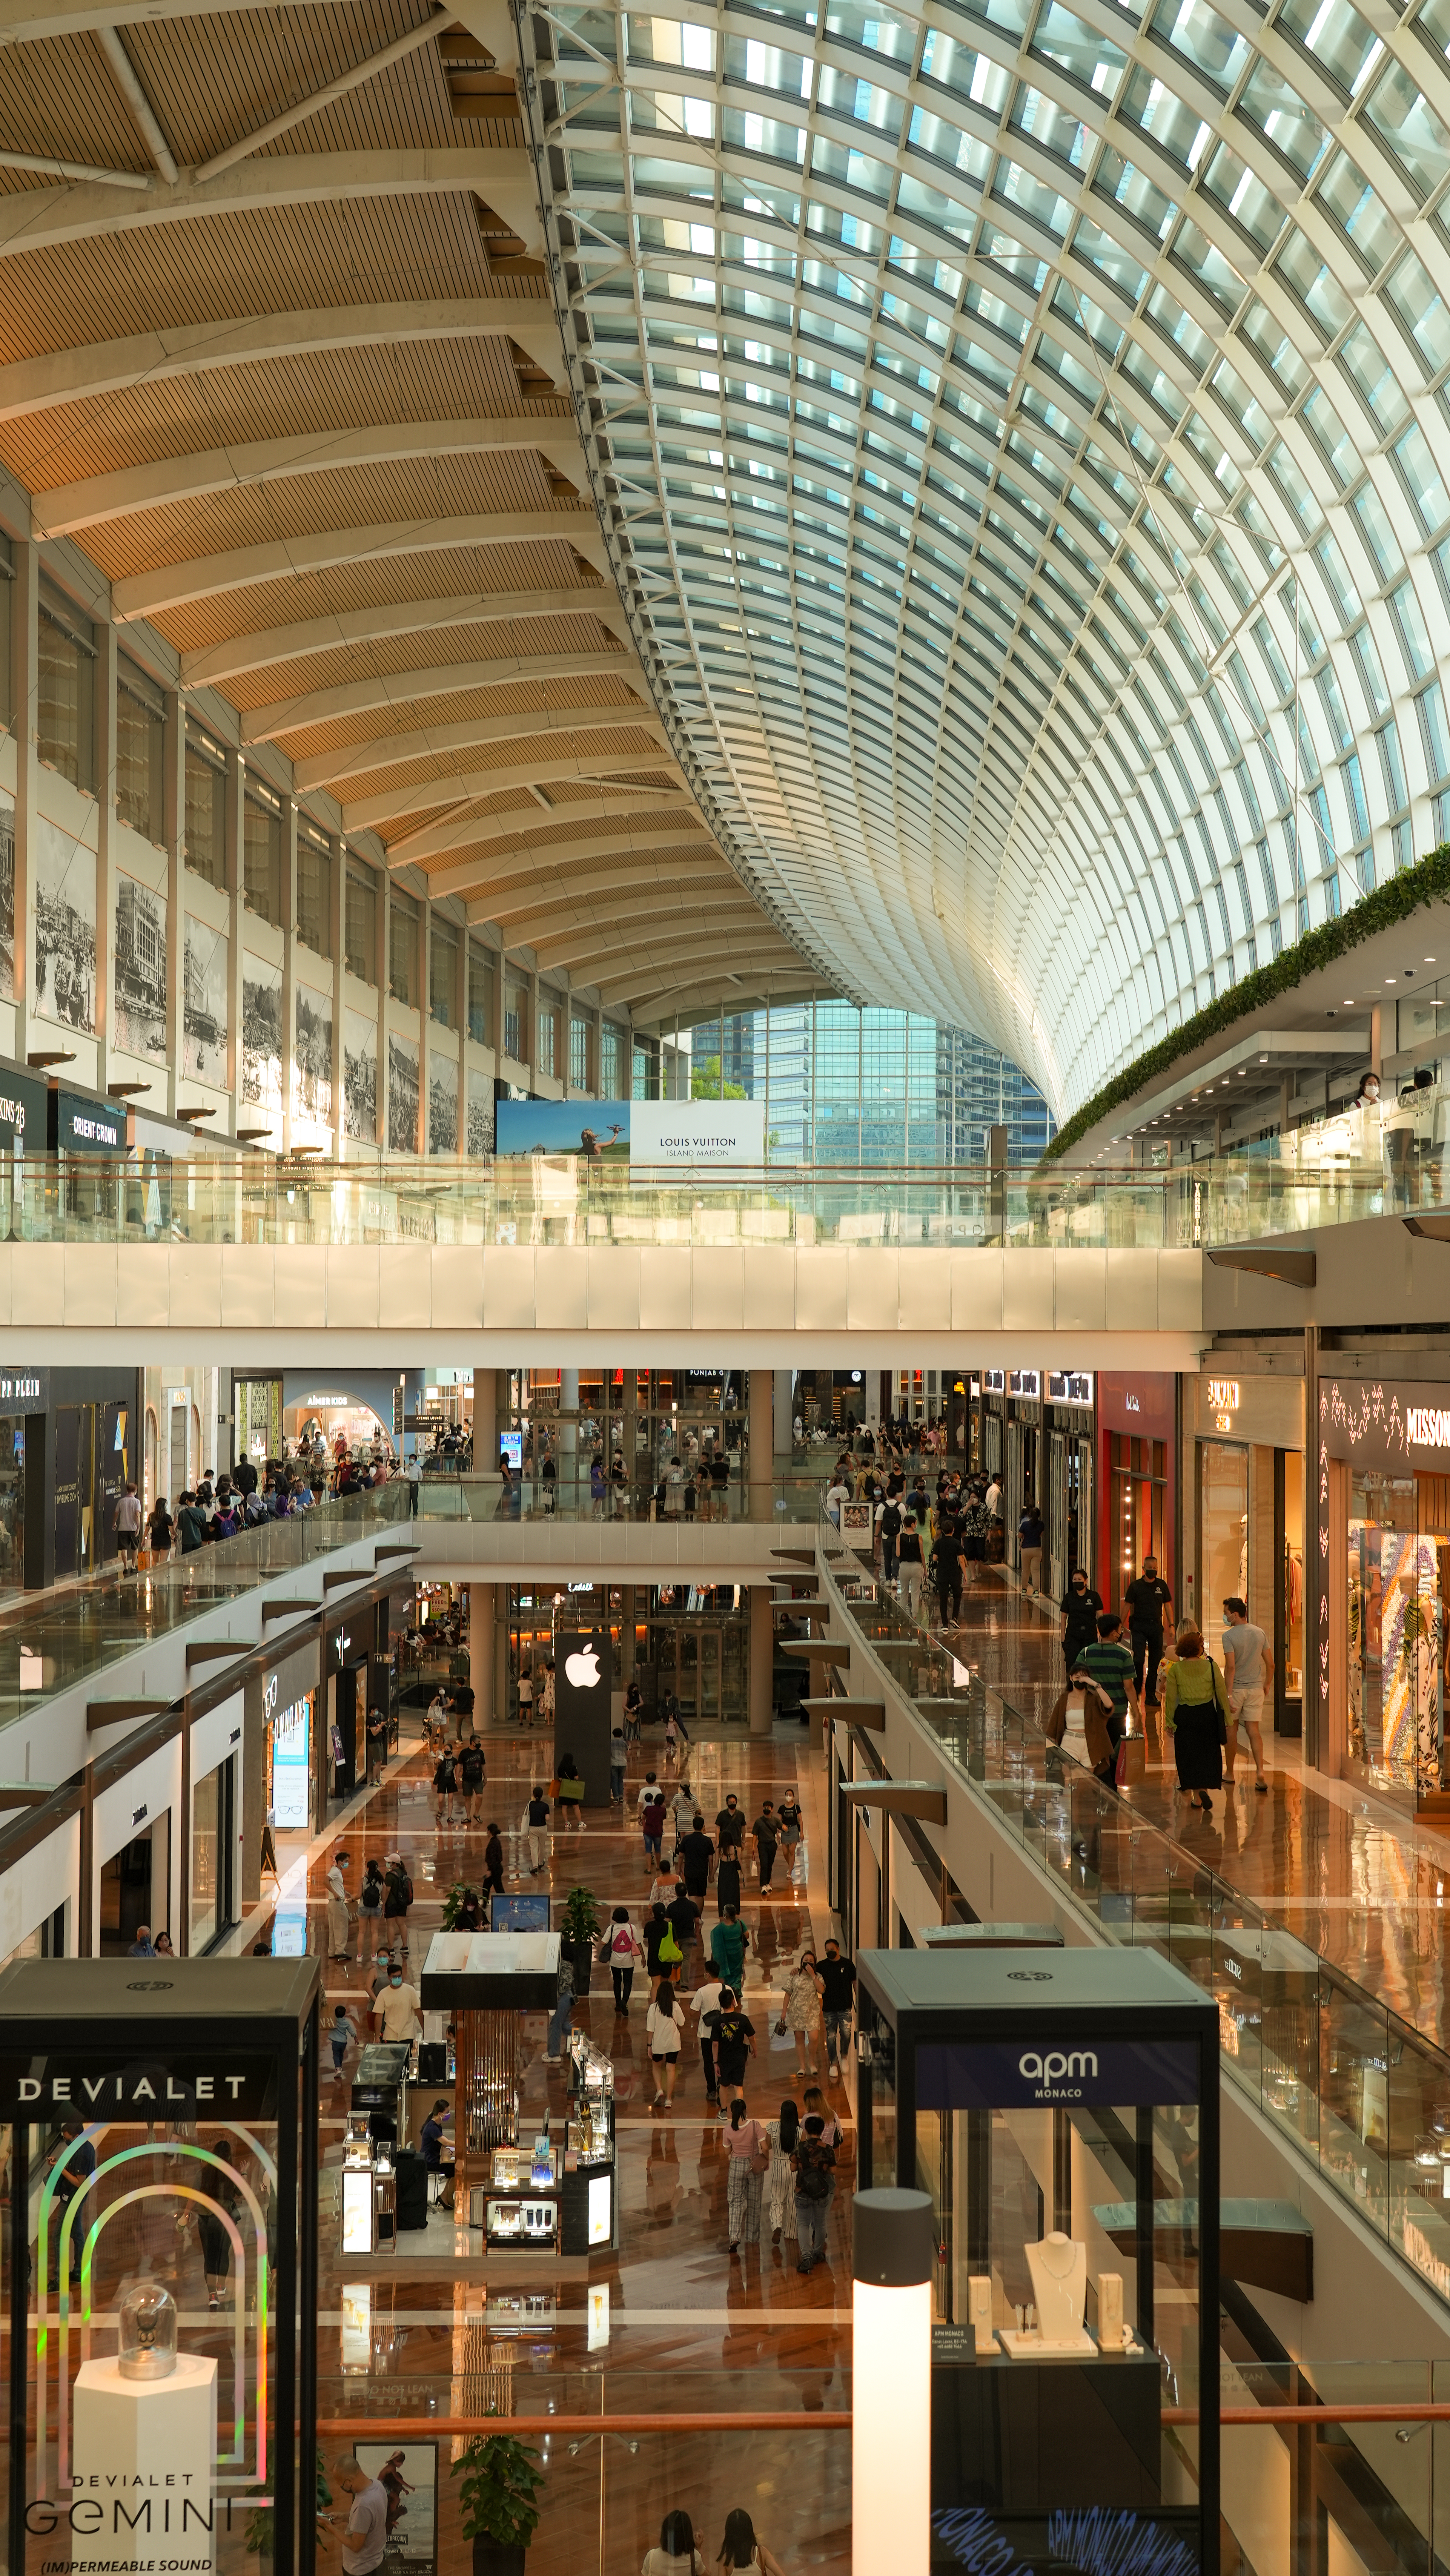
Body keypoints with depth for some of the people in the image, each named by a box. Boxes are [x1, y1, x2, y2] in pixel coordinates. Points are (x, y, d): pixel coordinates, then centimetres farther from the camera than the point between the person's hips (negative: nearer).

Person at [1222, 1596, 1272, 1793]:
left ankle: (1230, 1772, 22)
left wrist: (1229, 1695, -20)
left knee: (1232, 1729, 11)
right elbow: (1271, 1664, 5)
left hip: (1236, 1688, -4)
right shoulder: (1260, 1633, 3)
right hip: (1256, 1688, 4)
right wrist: (1266, 1685, 18)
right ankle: (1260, 1772, -11)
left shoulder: (1229, 1636, -13)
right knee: (1254, 1731, 3)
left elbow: (1231, 1667, -20)